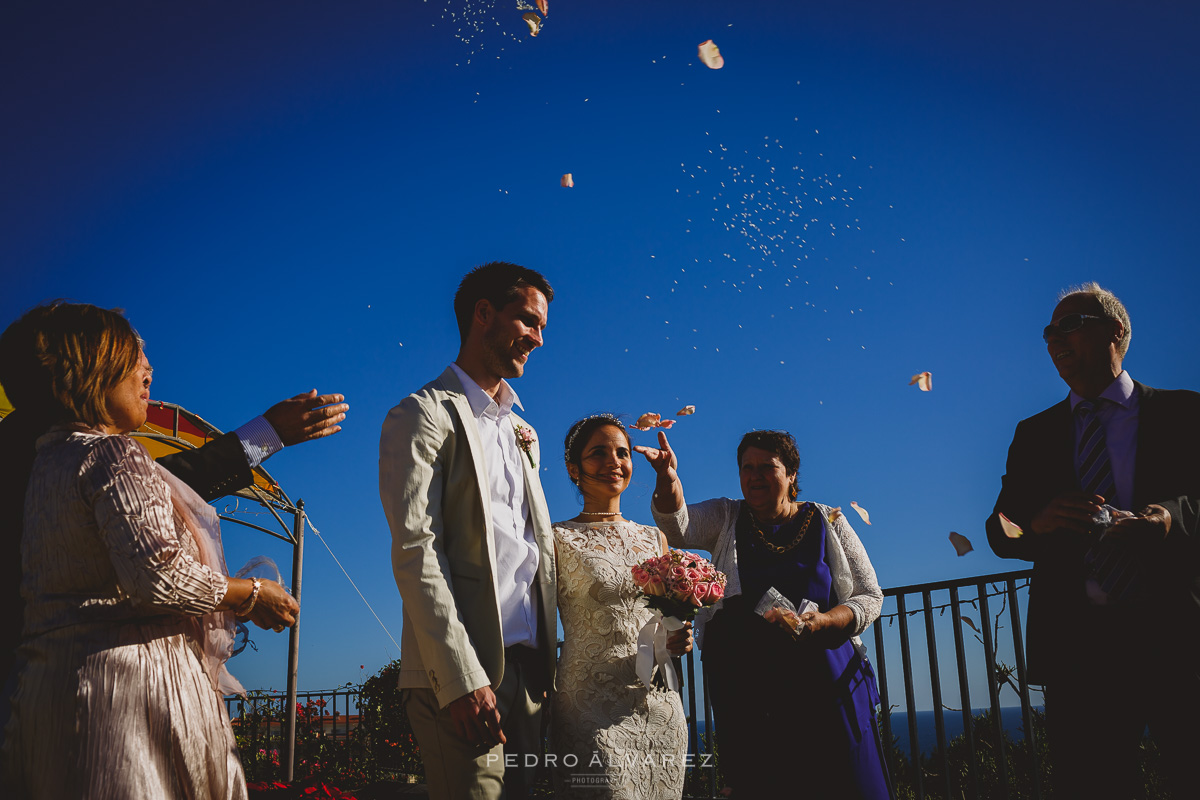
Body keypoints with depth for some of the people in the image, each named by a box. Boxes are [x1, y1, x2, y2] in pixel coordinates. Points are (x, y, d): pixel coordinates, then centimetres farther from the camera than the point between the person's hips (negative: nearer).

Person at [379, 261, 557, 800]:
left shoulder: (522, 433, 23)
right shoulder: (426, 414, -1)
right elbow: (415, 552, -12)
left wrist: (548, 663, 10)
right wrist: (462, 676, -19)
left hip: (530, 670, 7)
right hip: (461, 673, -7)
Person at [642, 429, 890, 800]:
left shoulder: (828, 522, 8)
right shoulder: (726, 518, 9)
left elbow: (869, 595, 8)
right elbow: (678, 526, -10)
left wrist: (824, 621, -11)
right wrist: (668, 477, -30)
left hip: (824, 683, 0)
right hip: (744, 688, 0)